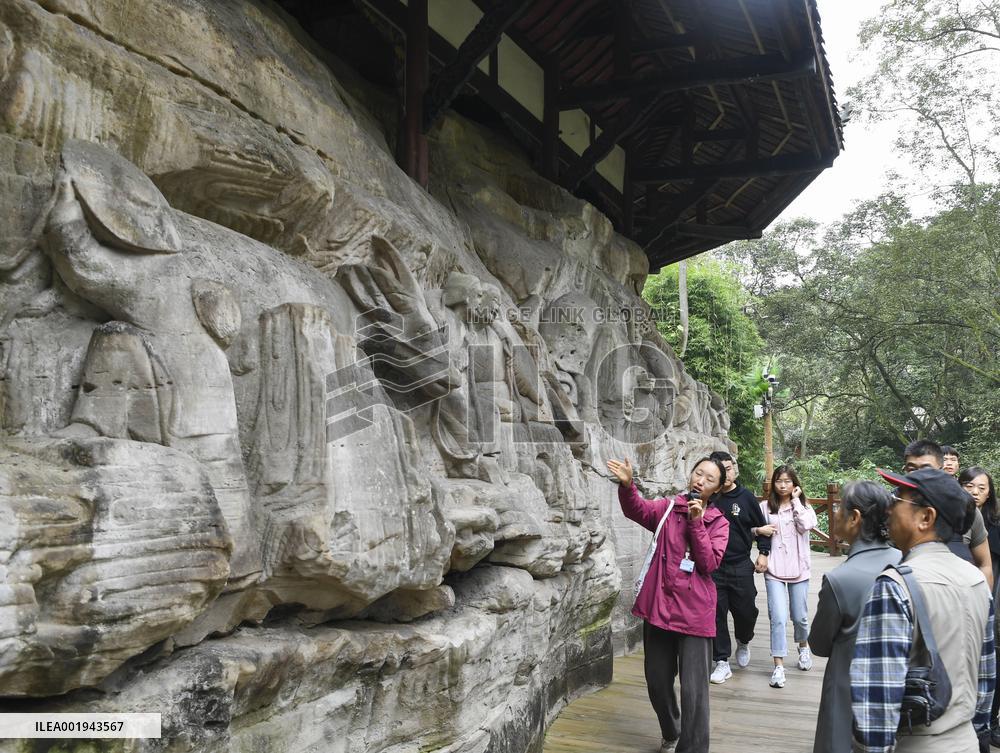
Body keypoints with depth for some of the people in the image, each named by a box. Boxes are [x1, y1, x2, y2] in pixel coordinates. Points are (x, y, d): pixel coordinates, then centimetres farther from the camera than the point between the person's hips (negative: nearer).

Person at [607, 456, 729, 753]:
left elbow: (710, 563, -11)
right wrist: (627, 485, -38)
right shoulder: (668, 507, 3)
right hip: (659, 605, 2)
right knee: (657, 680, 16)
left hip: (694, 611, -2)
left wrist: (697, 522, -17)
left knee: (693, 687, 0)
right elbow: (637, 510, -18)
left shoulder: (718, 522, 2)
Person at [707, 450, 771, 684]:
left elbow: (762, 526, 8)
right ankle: (722, 662, 15)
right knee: (716, 613, 2)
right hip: (713, 566, 0)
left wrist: (763, 552, 1)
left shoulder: (746, 497, -1)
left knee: (746, 610, 5)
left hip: (741, 565, 0)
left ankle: (743, 642, 38)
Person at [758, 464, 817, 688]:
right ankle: (778, 666, -3)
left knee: (800, 617, 14)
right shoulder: (765, 506, 2)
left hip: (798, 568, 1)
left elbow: (806, 526, -17)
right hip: (774, 569, -1)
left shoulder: (803, 506, 3)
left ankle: (803, 647, 45)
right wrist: (760, 530, -13)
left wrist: (796, 500, -12)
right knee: (778, 618, -10)